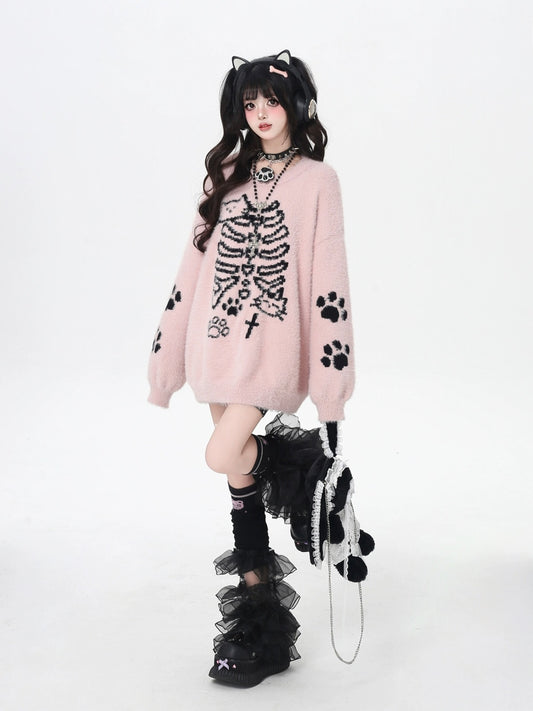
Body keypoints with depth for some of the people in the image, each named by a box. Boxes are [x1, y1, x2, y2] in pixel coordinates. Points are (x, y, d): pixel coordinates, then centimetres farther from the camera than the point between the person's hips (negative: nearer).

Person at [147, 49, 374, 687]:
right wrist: (169, 346, 10)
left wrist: (333, 373, -12)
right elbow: (197, 263, 11)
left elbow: (329, 279, -7)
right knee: (238, 473, 9)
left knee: (222, 456, -19)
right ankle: (258, 617, 22)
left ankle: (306, 464, 13)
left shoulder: (316, 180, -2)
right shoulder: (228, 175, 11)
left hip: (271, 340, -5)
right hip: (218, 336, 5)